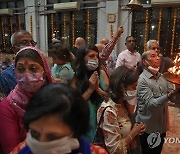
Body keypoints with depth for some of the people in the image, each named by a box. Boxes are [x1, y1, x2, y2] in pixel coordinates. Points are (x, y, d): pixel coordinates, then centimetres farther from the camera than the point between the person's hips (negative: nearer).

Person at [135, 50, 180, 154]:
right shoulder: (142, 80, -17)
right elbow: (151, 104, -26)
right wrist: (170, 94, -39)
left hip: (162, 126, 6)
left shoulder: (162, 77, 3)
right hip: (148, 128, -6)